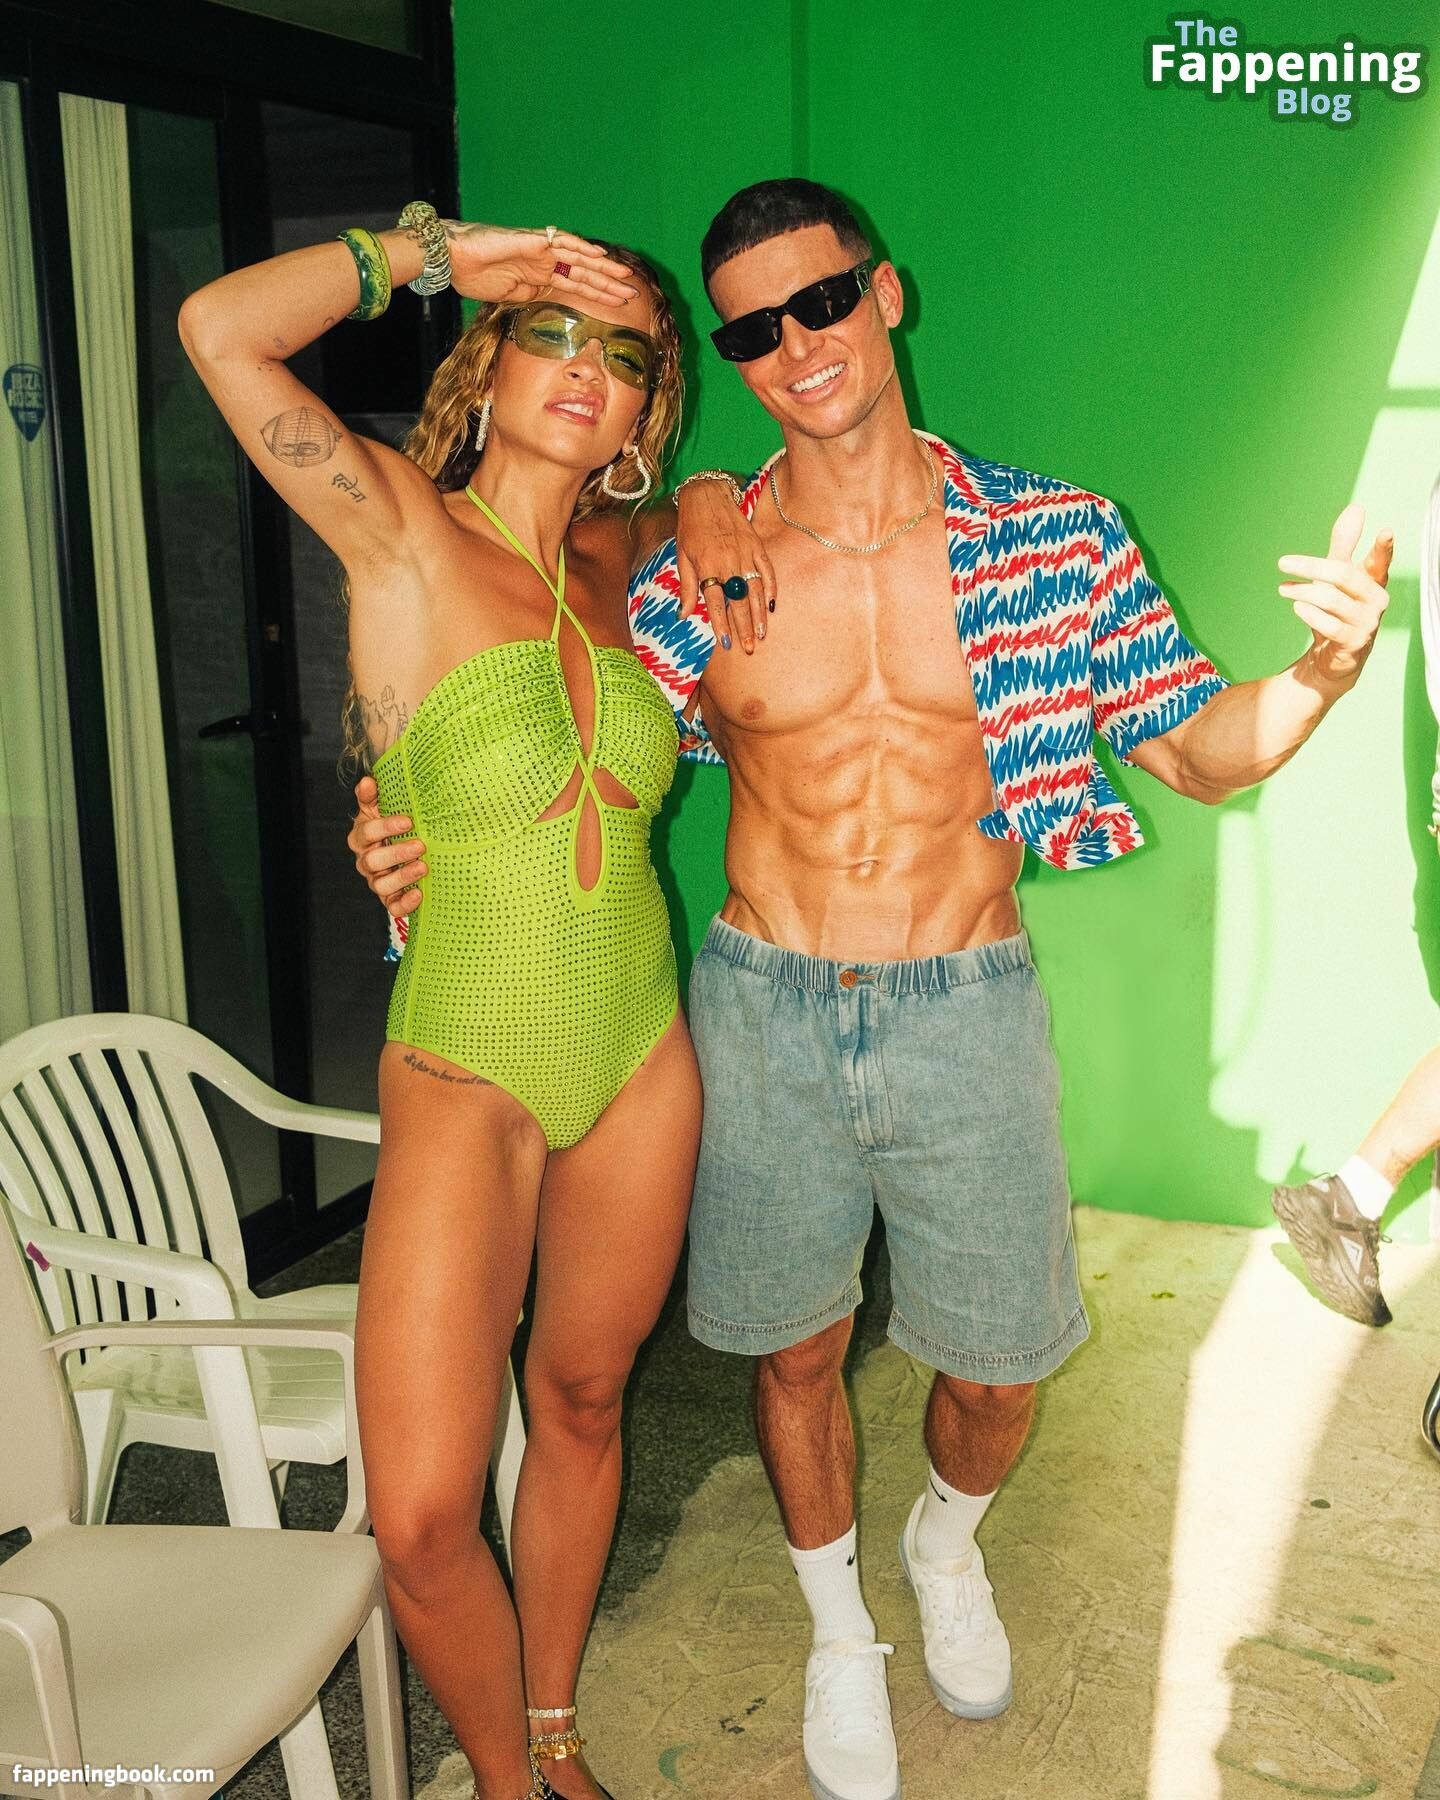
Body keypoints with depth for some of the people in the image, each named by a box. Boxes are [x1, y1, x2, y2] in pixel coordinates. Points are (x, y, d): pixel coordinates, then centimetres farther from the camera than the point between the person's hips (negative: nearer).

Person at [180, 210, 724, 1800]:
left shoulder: (612, 561, 6)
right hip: (464, 1083, -4)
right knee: (422, 1521, -6)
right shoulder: (401, 529, -9)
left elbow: (697, 507, 32)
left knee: (581, 1401, 18)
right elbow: (220, 328, -24)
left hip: (640, 1063, 5)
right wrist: (433, 250, -13)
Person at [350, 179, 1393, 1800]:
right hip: (765, 1017, 0)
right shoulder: (696, 578, -3)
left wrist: (1320, 673, -22)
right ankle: (839, 1626, 44)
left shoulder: (1050, 541, -3)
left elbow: (1205, 753, 0)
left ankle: (946, 1545, 50)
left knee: (996, 1364, 13)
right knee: (795, 1349, 15)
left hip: (966, 1015, 0)